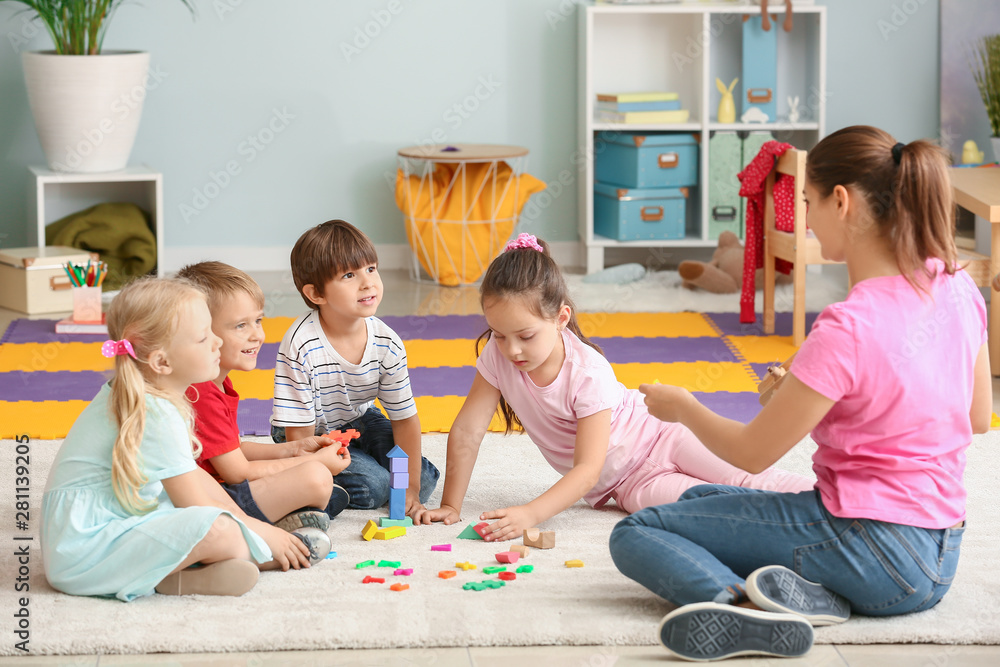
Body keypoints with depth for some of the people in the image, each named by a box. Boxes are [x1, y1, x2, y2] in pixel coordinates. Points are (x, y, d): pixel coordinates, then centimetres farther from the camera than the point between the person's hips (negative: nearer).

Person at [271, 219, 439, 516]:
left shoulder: (387, 344, -18)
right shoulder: (301, 346, -32)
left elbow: (405, 419, -10)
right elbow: (299, 432, -26)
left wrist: (411, 488, -12)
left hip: (359, 422, 5)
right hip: (313, 436, -5)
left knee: (424, 480, -7)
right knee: (373, 485, -22)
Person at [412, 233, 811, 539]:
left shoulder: (589, 373, -29)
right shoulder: (498, 357, -17)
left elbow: (589, 467, -33)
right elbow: (467, 433, -11)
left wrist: (530, 514, -45)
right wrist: (450, 506, -14)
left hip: (656, 438, -3)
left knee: (743, 481, -19)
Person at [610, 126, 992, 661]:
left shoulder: (847, 330, -25)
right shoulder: (958, 288, -2)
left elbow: (751, 452, -14)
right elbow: (978, 417, 14)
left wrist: (681, 406, 7)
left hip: (870, 550, -8)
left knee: (634, 534, -1)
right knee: (701, 498, 27)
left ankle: (749, 608, -29)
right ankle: (809, 592, -3)